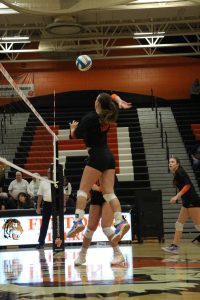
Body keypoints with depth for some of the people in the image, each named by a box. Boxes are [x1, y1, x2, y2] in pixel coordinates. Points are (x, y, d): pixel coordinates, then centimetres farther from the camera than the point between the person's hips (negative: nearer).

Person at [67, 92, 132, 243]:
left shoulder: (89, 118, -10)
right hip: (109, 156, 7)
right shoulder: (107, 117, 10)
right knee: (109, 192, 1)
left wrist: (73, 127, 23)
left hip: (97, 156, -7)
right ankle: (120, 221, -11)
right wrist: (120, 101, 8)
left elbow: (75, 135, 3)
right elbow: (114, 97, 28)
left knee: (83, 189, -7)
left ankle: (78, 220, -19)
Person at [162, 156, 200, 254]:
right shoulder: (176, 175, 16)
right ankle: (174, 246, 9)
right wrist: (176, 198, 19)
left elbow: (188, 185, -21)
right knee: (179, 224, 8)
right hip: (187, 202, 10)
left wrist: (177, 196, -23)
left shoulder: (180, 172, -11)